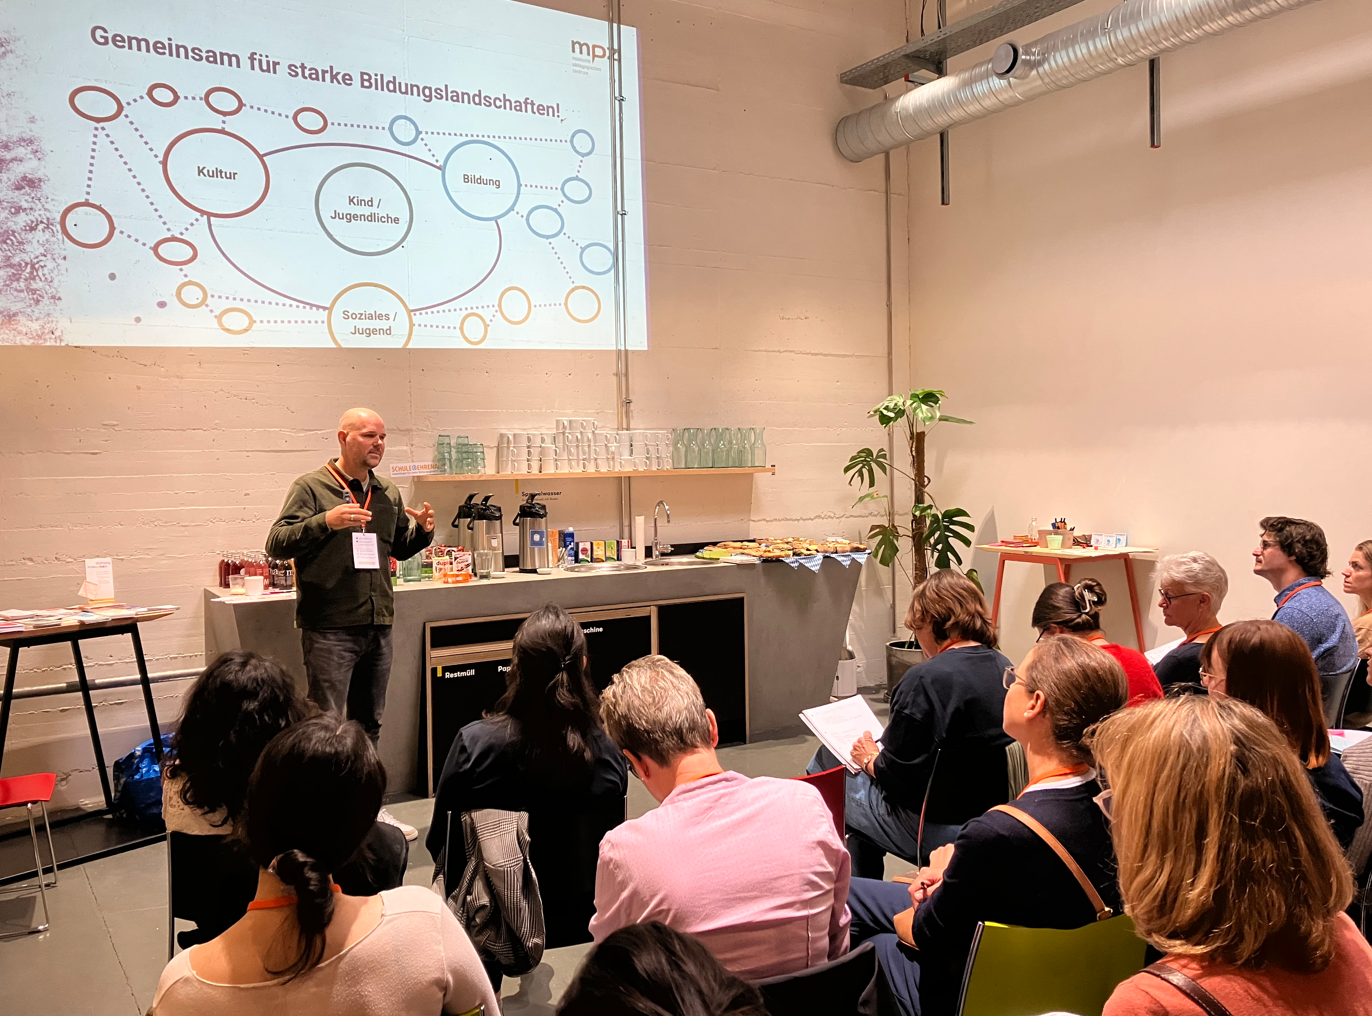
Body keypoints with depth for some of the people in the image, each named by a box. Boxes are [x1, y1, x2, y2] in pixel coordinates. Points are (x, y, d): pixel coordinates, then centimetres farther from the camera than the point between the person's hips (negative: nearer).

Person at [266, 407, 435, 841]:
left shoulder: (388, 494, 13)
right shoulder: (311, 487, -5)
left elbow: (400, 548, 23)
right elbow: (276, 543, -12)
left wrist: (422, 530, 1)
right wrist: (325, 521, -27)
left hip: (378, 626, 6)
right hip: (329, 629, -6)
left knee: (369, 724, 16)